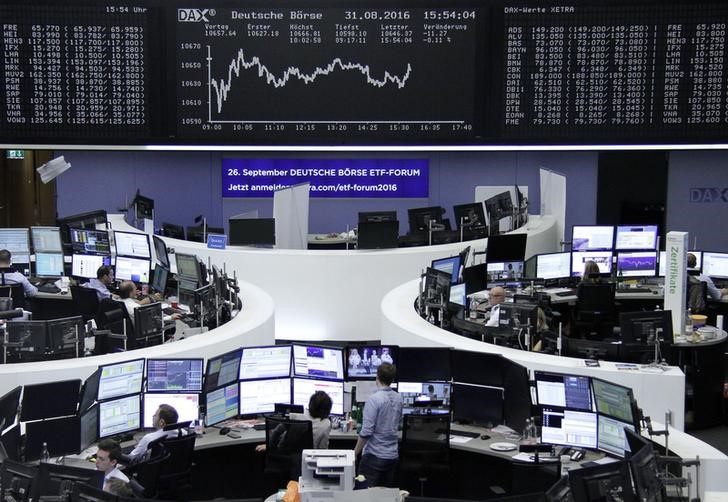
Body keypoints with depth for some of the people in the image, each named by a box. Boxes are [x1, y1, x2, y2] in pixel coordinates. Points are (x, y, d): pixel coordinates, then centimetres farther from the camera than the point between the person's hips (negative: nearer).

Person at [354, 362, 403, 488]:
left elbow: (366, 432, -19)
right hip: (392, 455, 7)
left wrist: (355, 453, -9)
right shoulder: (398, 399, 5)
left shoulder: (374, 399, -17)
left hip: (374, 455, -7)